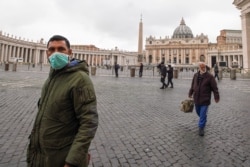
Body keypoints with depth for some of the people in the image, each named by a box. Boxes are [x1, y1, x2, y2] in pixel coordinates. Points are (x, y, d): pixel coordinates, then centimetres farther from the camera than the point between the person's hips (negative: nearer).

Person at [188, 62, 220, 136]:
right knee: (198, 112, 20)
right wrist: (190, 93, 20)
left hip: (205, 99, -5)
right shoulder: (195, 75, 4)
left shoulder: (210, 76, -11)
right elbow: (192, 85, 15)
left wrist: (216, 97, -9)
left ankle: (201, 128, 11)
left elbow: (214, 87, -9)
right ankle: (202, 120, 48)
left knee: (203, 114, -2)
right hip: (196, 98, 5)